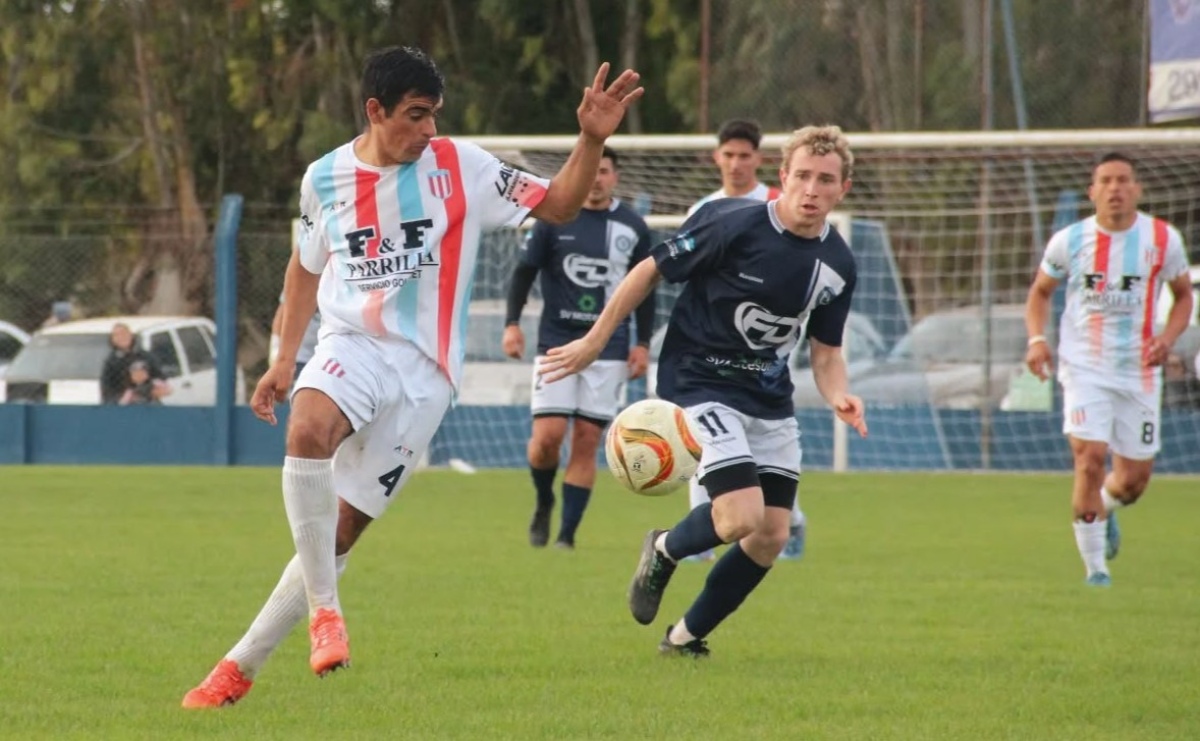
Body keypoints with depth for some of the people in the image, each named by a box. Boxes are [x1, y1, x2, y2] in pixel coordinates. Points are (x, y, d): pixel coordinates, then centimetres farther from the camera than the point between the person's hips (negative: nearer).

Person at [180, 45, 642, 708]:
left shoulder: (459, 167, -3)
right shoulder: (326, 178, 4)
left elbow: (556, 206, -2)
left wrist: (591, 140, -17)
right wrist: (285, 359, 14)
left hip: (422, 369, -1)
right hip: (351, 347, 1)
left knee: (341, 531, -1)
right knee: (307, 430, -35)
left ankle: (240, 667, 8)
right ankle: (323, 609, -26)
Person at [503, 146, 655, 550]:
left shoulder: (633, 227, 6)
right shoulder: (554, 220, 1)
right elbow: (524, 272, 4)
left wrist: (643, 343, 7)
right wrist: (512, 324, -6)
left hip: (608, 349, 1)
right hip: (557, 343, -1)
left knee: (587, 440, -3)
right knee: (548, 435, -12)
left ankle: (567, 533, 3)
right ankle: (544, 502, 18)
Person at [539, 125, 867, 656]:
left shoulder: (837, 264, -1)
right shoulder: (732, 225, -19)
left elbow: (825, 352, 9)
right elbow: (651, 270, -8)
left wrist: (838, 396, -13)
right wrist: (593, 342, -4)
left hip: (770, 400, 6)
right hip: (700, 385, -6)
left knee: (770, 537, 1)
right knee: (742, 518, -23)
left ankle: (687, 637, 21)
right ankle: (664, 551, 11)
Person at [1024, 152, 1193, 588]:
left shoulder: (1163, 240, -3)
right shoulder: (1069, 241, -3)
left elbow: (1183, 294, 10)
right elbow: (1040, 291, 12)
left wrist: (1168, 337, -9)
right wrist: (1036, 339, -6)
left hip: (1139, 372, 2)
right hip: (1084, 368, -2)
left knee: (1134, 479, 6)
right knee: (1090, 458, -19)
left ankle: (1105, 509, 44)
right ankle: (1095, 567, -6)